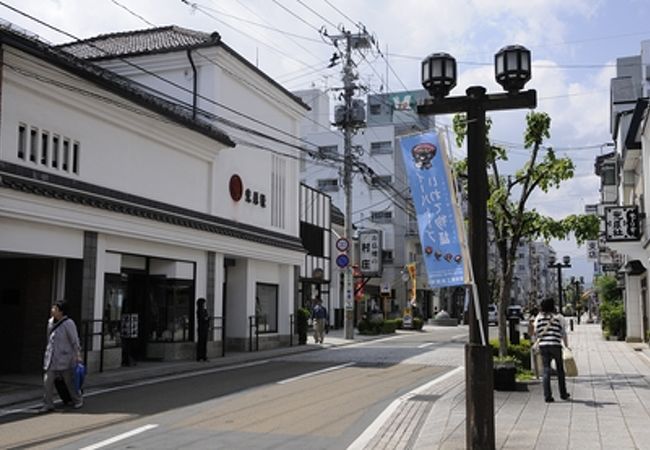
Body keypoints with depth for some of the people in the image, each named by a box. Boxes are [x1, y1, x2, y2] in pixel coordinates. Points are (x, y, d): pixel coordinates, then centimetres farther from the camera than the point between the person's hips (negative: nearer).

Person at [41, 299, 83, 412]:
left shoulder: (68, 323, -13)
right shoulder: (50, 322, 7)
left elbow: (75, 340, -13)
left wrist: (78, 355, -16)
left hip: (65, 357, -5)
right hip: (51, 356, 6)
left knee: (69, 381, 7)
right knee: (47, 381, -4)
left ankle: (78, 401, 26)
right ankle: (48, 405, 5)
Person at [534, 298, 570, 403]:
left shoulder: (538, 318, 5)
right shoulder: (559, 317, 2)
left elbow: (536, 334, 5)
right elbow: (564, 334, 3)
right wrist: (567, 346, 11)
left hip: (543, 346, 1)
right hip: (556, 346, -1)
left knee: (546, 371, 3)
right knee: (560, 370, 14)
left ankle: (547, 396, -2)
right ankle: (563, 394, 25)